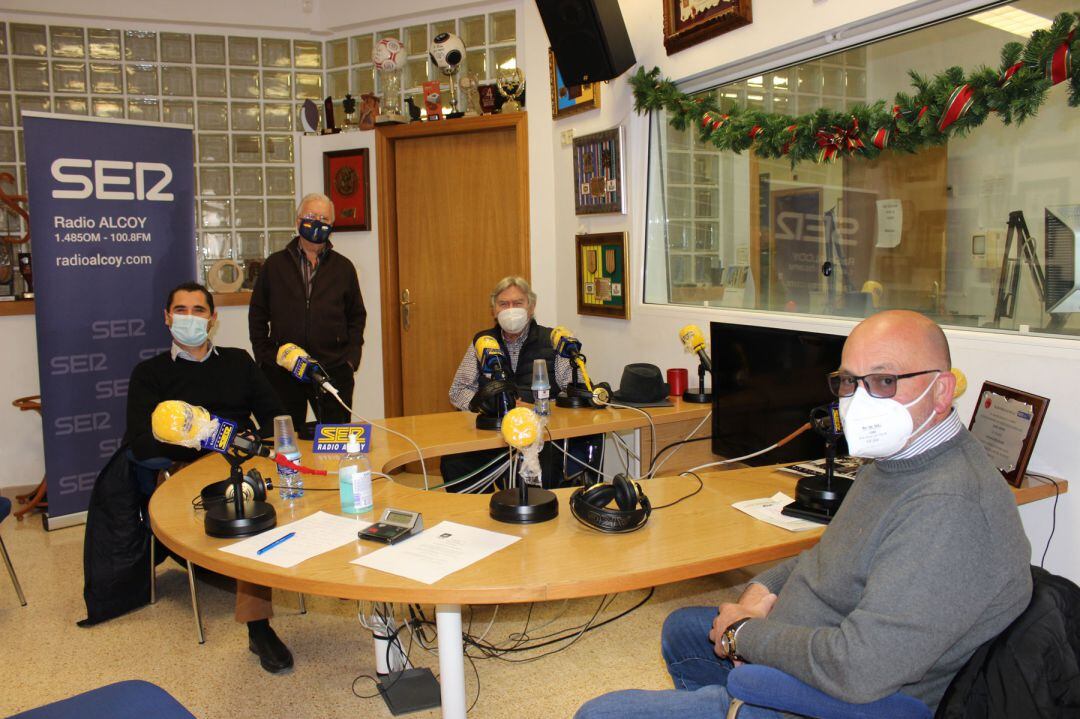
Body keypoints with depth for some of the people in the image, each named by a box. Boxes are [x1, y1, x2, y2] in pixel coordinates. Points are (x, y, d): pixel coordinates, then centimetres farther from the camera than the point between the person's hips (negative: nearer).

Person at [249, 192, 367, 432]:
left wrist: (351, 357, 1)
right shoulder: (275, 264, 7)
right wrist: (265, 356, 1)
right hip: (282, 372, 0)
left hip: (334, 370, 0)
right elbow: (257, 315, 10)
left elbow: (357, 315, 12)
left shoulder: (343, 267, 8)